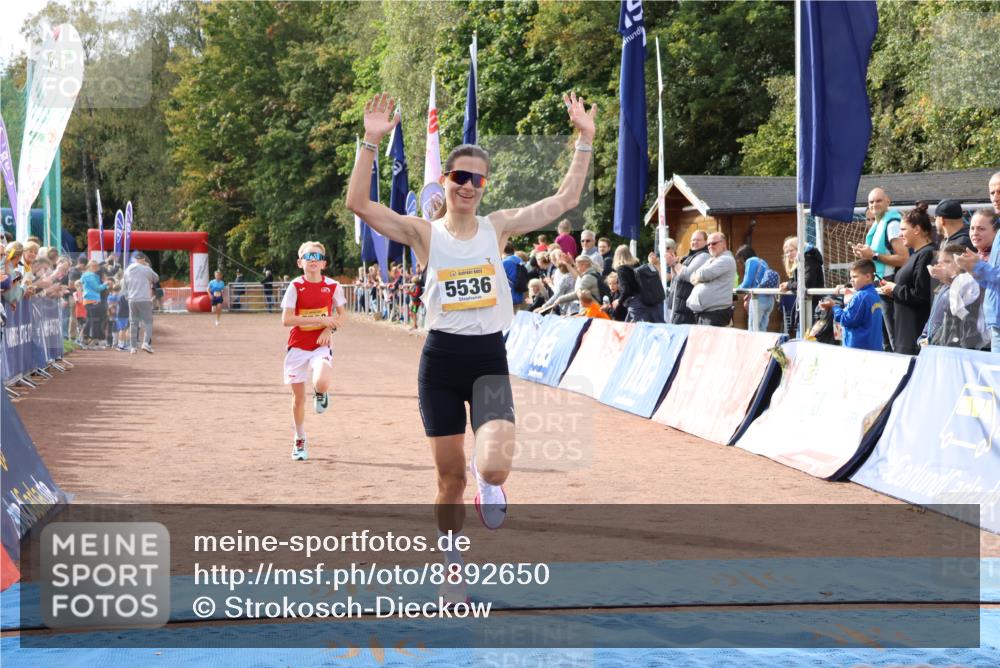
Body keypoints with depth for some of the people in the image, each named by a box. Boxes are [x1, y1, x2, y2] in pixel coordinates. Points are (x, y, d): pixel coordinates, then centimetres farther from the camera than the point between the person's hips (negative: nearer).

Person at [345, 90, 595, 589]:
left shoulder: (498, 227, 4)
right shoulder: (424, 233, -1)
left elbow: (565, 199, 2)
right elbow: (359, 204, -13)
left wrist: (584, 140, -4)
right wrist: (371, 143, -21)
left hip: (490, 360, 0)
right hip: (441, 360, 0)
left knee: (495, 467, -23)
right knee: (450, 479, 8)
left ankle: (488, 480, 16)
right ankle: (452, 569, 28)